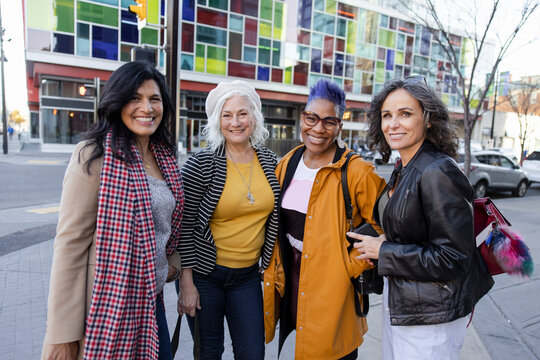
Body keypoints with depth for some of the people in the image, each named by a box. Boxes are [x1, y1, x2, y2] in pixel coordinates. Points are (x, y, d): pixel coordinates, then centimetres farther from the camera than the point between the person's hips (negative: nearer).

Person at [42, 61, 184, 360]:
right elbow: (70, 242, -17)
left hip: (151, 298, 7)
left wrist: (173, 259, 4)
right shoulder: (94, 155, -15)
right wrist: (62, 334, -15)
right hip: (110, 305, -6)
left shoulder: (164, 156, 5)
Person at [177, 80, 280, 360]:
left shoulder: (270, 162, 0)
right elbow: (185, 226, -10)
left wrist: (268, 268, 11)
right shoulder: (201, 164, -12)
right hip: (205, 275, -3)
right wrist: (186, 282, -10)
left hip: (249, 275, 3)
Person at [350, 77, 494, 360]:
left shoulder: (439, 172, -22)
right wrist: (381, 242, 1)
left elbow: (453, 259, -23)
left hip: (430, 317, -8)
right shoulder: (403, 171, 6)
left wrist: (384, 251, -18)